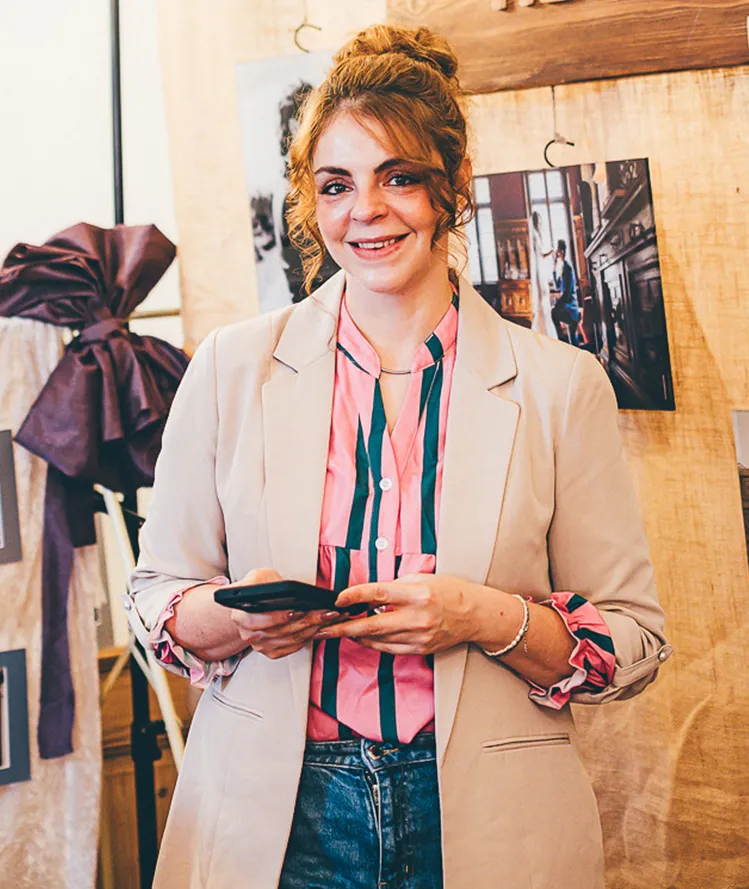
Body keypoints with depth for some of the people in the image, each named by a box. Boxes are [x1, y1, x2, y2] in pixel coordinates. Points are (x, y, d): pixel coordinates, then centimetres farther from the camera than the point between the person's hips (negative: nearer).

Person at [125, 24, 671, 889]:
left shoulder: (558, 386, -2)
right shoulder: (232, 366, 0)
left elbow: (635, 639, -1)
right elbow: (156, 595, 6)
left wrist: (487, 617, -18)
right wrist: (238, 615, -16)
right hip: (274, 814, 1)